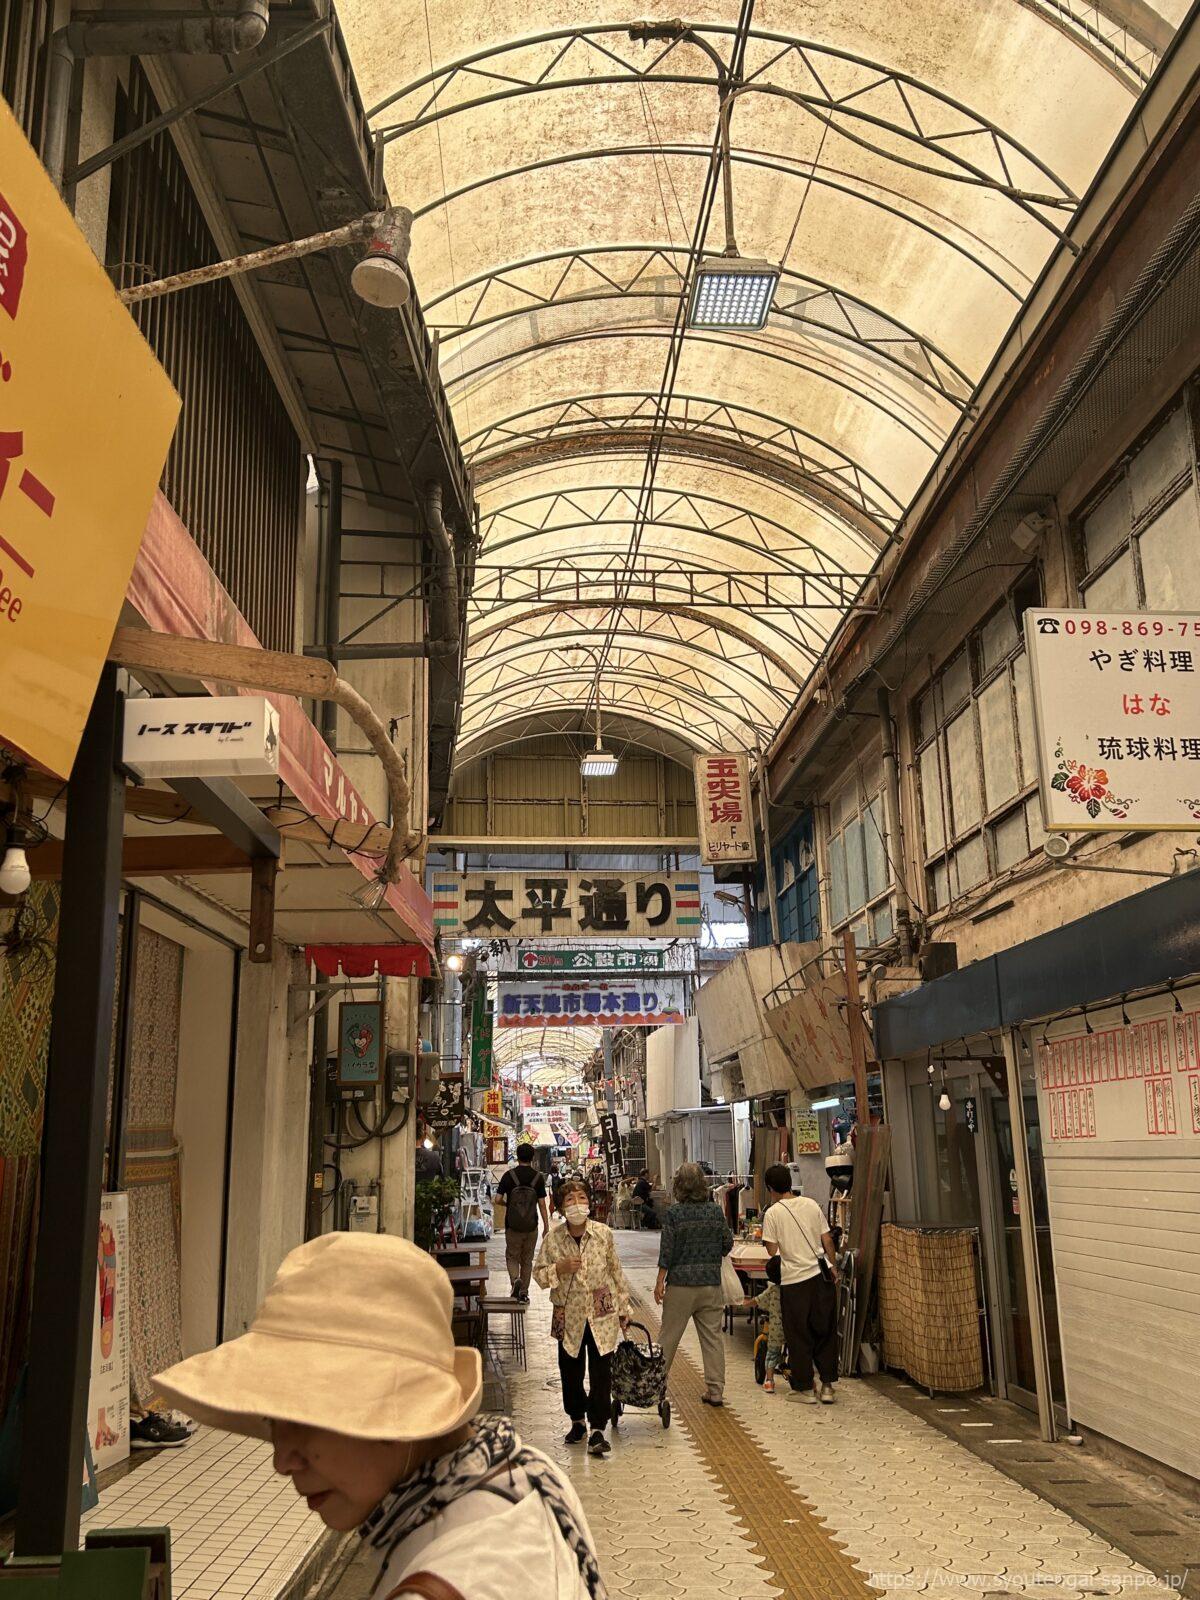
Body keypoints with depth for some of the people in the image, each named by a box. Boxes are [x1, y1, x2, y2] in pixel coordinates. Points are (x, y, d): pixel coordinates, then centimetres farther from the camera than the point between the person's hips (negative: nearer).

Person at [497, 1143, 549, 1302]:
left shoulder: (509, 1175, -5)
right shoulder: (538, 1177, -4)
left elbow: (498, 1199, -5)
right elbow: (542, 1204, -4)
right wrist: (546, 1227, 3)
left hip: (512, 1226, -1)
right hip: (531, 1226, 1)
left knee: (512, 1256, 12)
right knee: (527, 1259, 14)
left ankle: (515, 1279, -14)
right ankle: (524, 1292, 16)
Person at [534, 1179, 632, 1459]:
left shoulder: (604, 1234, -7)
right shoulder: (552, 1238, -8)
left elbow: (616, 1271, 3)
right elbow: (539, 1274, 0)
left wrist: (623, 1308, 7)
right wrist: (559, 1268, -19)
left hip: (602, 1314, -1)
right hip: (569, 1315, 1)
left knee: (601, 1371, -3)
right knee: (570, 1371, 12)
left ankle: (598, 1430, 4)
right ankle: (578, 1421, 33)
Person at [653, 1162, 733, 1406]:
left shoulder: (673, 1213, -9)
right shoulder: (716, 1210, -1)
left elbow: (667, 1251, -10)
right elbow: (728, 1244, 6)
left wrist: (660, 1282, -3)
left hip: (681, 1284, -2)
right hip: (711, 1283, 2)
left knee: (669, 1337, 9)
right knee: (713, 1337, 8)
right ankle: (715, 1391, 10)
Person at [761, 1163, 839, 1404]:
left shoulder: (772, 1213, -6)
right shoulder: (811, 1204, 5)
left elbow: (772, 1251, -7)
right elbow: (827, 1240, 7)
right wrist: (834, 1267, 17)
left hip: (794, 1279, -4)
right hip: (822, 1276, 4)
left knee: (799, 1337, 8)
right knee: (826, 1332, 13)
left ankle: (806, 1388, 13)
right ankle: (827, 1386, 15)